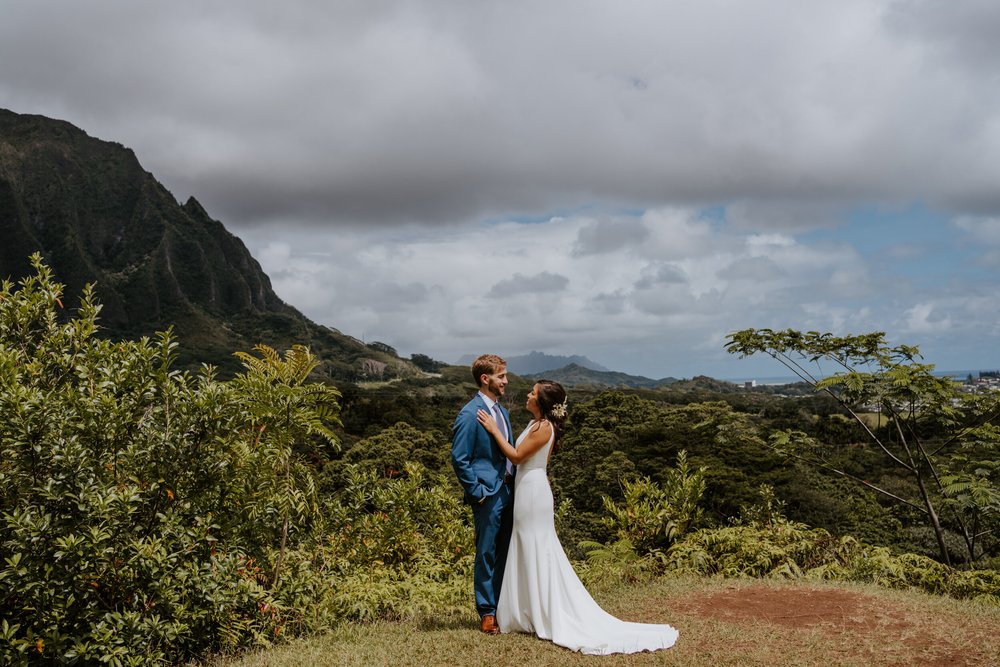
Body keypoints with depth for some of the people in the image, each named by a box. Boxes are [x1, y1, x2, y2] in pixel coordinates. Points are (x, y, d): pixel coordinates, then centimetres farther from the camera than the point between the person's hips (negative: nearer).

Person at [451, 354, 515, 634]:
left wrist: (513, 483, 12)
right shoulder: (470, 414, -13)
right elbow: (459, 459, -14)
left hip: (508, 492, 8)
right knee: (487, 554, 3)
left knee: (505, 553, 14)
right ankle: (487, 613, 14)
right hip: (488, 495, -8)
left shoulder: (502, 411, 13)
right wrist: (477, 492, -14)